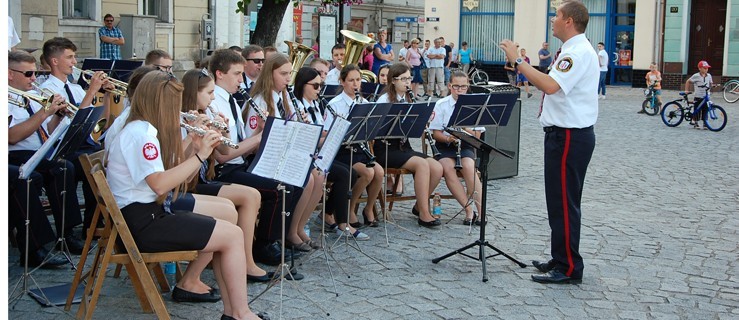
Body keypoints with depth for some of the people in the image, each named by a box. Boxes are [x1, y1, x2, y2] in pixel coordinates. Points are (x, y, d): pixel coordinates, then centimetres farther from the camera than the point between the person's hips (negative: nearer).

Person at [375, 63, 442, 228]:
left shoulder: (408, 99, 14)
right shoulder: (384, 100, -6)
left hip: (403, 146, 7)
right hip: (386, 148, -7)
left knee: (437, 168, -16)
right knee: (422, 164, -29)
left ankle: (419, 206, 3)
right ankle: (424, 214, -23)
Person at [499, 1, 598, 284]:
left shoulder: (579, 52, -18)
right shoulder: (571, 51, 16)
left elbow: (551, 86, -30)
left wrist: (518, 61, -24)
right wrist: (523, 68, 14)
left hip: (569, 136, -11)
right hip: (563, 133, 11)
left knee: (564, 202, -4)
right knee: (560, 200, 18)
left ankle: (569, 268, 4)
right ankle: (561, 259, 29)